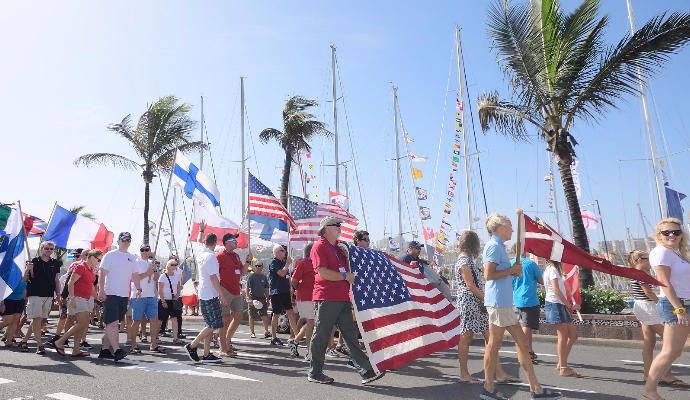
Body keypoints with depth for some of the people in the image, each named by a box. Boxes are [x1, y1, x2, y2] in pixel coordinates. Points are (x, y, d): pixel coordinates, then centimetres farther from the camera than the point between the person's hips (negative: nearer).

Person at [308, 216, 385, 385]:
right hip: (326, 298, -8)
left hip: (343, 298, 8)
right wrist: (345, 276, -15)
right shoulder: (319, 247, -7)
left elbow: (347, 267, 34)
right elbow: (323, 273, -18)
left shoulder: (340, 247, 19)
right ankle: (315, 373, 15)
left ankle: (366, 371, 8)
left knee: (351, 335, 7)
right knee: (321, 336, 2)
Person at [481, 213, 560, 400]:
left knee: (522, 341, 11)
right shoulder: (494, 246, -12)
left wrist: (513, 271, 8)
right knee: (494, 344, -1)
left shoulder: (498, 246, 19)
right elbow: (488, 275, -20)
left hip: (505, 302, 10)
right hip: (498, 301, -10)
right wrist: (512, 270, -11)